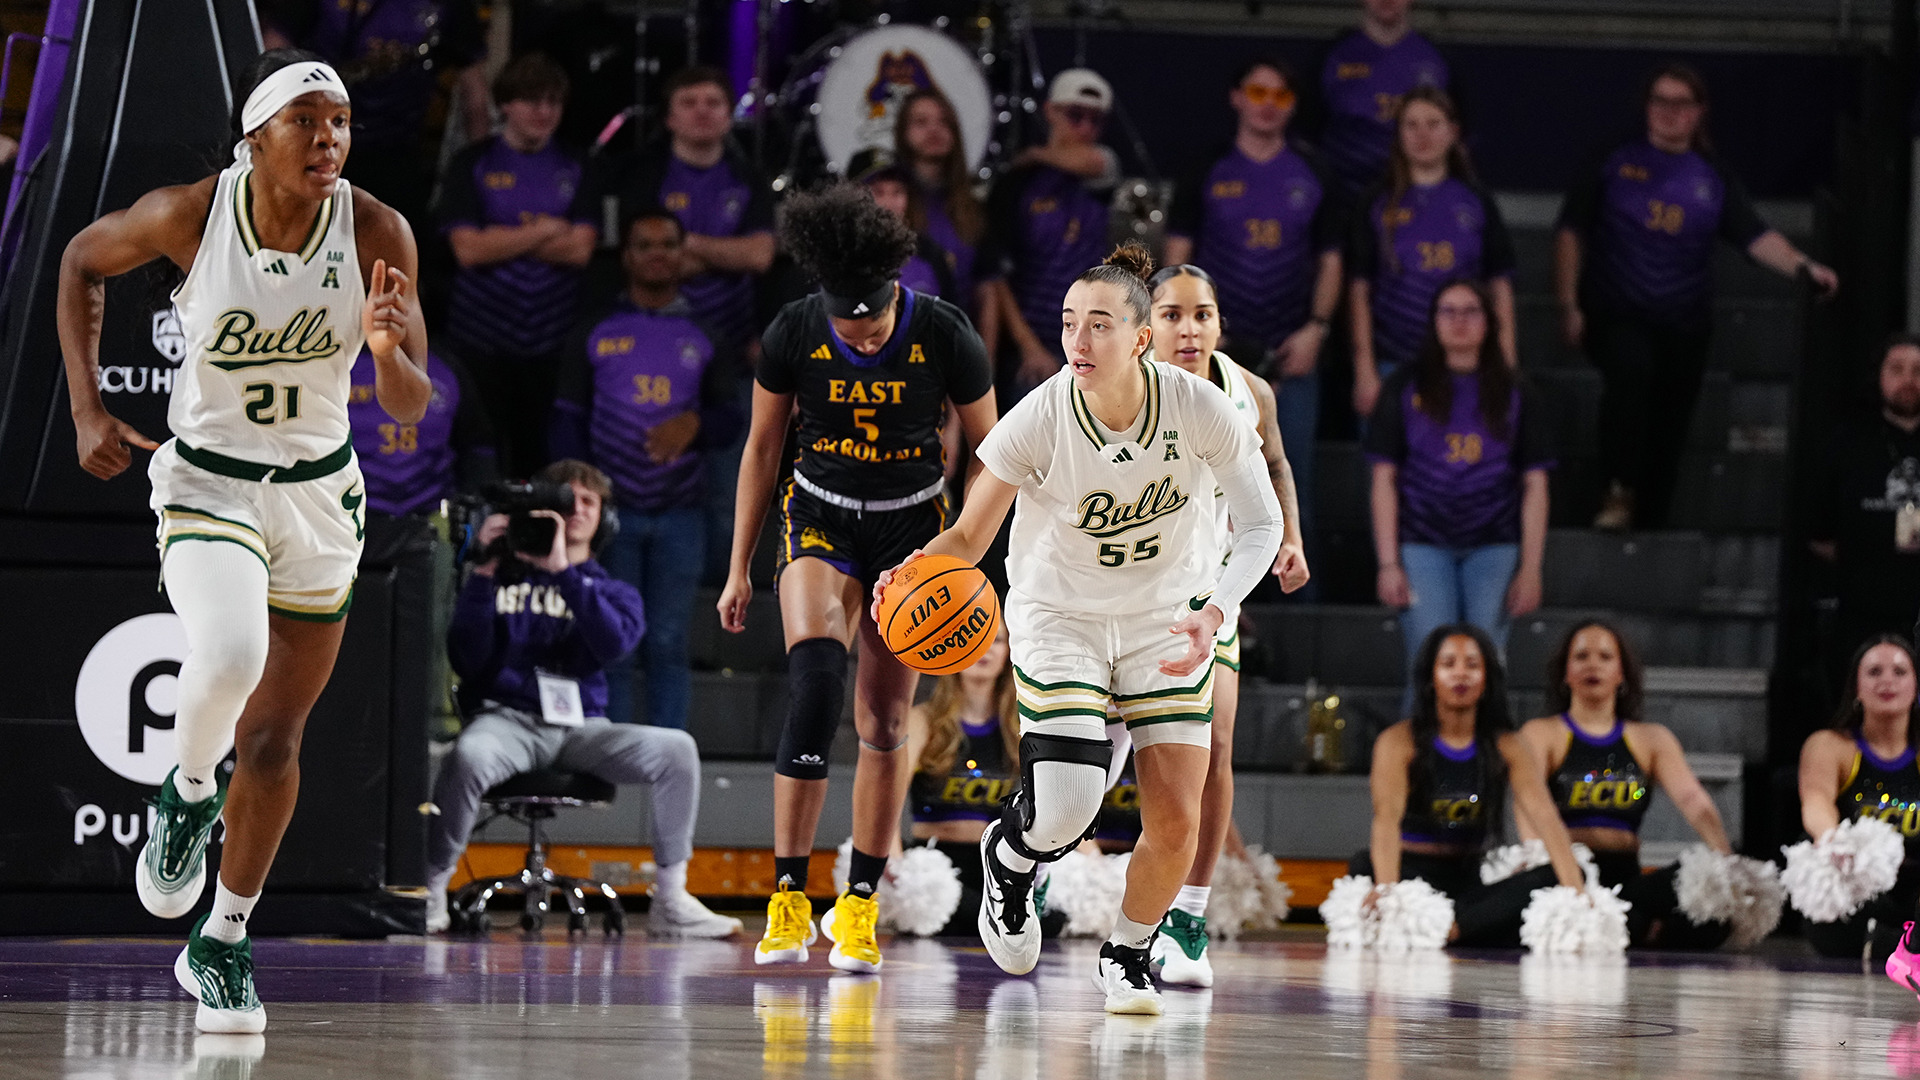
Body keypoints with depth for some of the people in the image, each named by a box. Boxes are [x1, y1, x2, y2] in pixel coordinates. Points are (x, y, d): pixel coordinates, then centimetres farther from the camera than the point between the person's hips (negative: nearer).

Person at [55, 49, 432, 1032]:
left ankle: (222, 945, 28)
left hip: (320, 495, 2)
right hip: (207, 482, -2)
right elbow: (84, 261, 4)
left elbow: (410, 408, -12)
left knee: (275, 737, 9)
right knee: (229, 657, -31)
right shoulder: (191, 214, -17)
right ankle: (187, 794, 1)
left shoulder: (377, 233, -14)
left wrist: (388, 348, -35)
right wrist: (86, 409, -3)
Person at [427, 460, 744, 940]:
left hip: (580, 725, 3)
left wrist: (564, 571, -13)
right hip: (507, 717, -3)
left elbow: (614, 643, -7)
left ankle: (670, 901, -14)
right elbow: (467, 660, -1)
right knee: (470, 755, -39)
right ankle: (431, 891, -20)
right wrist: (484, 574, -6)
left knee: (676, 748, -22)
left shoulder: (614, 591, 18)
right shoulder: (504, 579, 12)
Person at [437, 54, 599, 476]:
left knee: (543, 457, -1)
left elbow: (580, 249, -3)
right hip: (481, 341, -1)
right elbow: (468, 250, -9)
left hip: (552, 342, 1)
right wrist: (545, 231, -6)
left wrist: (503, 239, -8)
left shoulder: (573, 169, 10)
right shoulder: (471, 165, 4)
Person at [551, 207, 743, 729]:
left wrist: (695, 423, -13)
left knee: (668, 644, 0)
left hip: (680, 514, 1)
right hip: (611, 510, -1)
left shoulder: (703, 337, 13)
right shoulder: (595, 332, 9)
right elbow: (567, 419, 6)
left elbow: (730, 417, 10)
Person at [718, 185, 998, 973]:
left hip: (913, 525, 1)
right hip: (821, 518, -1)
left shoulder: (944, 337, -17)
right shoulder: (794, 334, -15)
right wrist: (739, 570, 2)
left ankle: (859, 907, 14)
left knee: (885, 720, 1)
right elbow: (761, 448, 0)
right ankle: (789, 897, -23)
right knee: (815, 678, -25)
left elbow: (990, 451, -2)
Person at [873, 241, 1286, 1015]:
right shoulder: (1039, 420, -22)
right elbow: (969, 536, -13)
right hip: (1060, 618, -1)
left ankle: (1128, 954, 23)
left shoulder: (1199, 409, -20)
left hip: (1167, 622, 1)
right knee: (1066, 812, -17)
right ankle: (1009, 858, 22)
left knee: (1176, 821, -7)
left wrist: (1213, 614, -26)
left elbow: (1261, 523, -10)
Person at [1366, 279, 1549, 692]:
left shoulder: (1515, 395, 9)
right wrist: (1388, 563, -2)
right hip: (1423, 545, -1)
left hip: (1494, 548, 1)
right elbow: (1384, 480, 5)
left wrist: (1530, 569, 0)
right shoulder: (1405, 390, 7)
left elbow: (1535, 486, 7)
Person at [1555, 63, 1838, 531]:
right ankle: (1620, 492, -29)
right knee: (1631, 367, -34)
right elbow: (1571, 233, 6)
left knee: (1667, 439, 4)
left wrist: (1802, 265, -18)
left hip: (1682, 324, 3)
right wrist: (1569, 305, -2)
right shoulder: (1613, 163, 4)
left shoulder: (1712, 179, 9)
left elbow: (1756, 238, 1)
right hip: (1615, 315, -3)